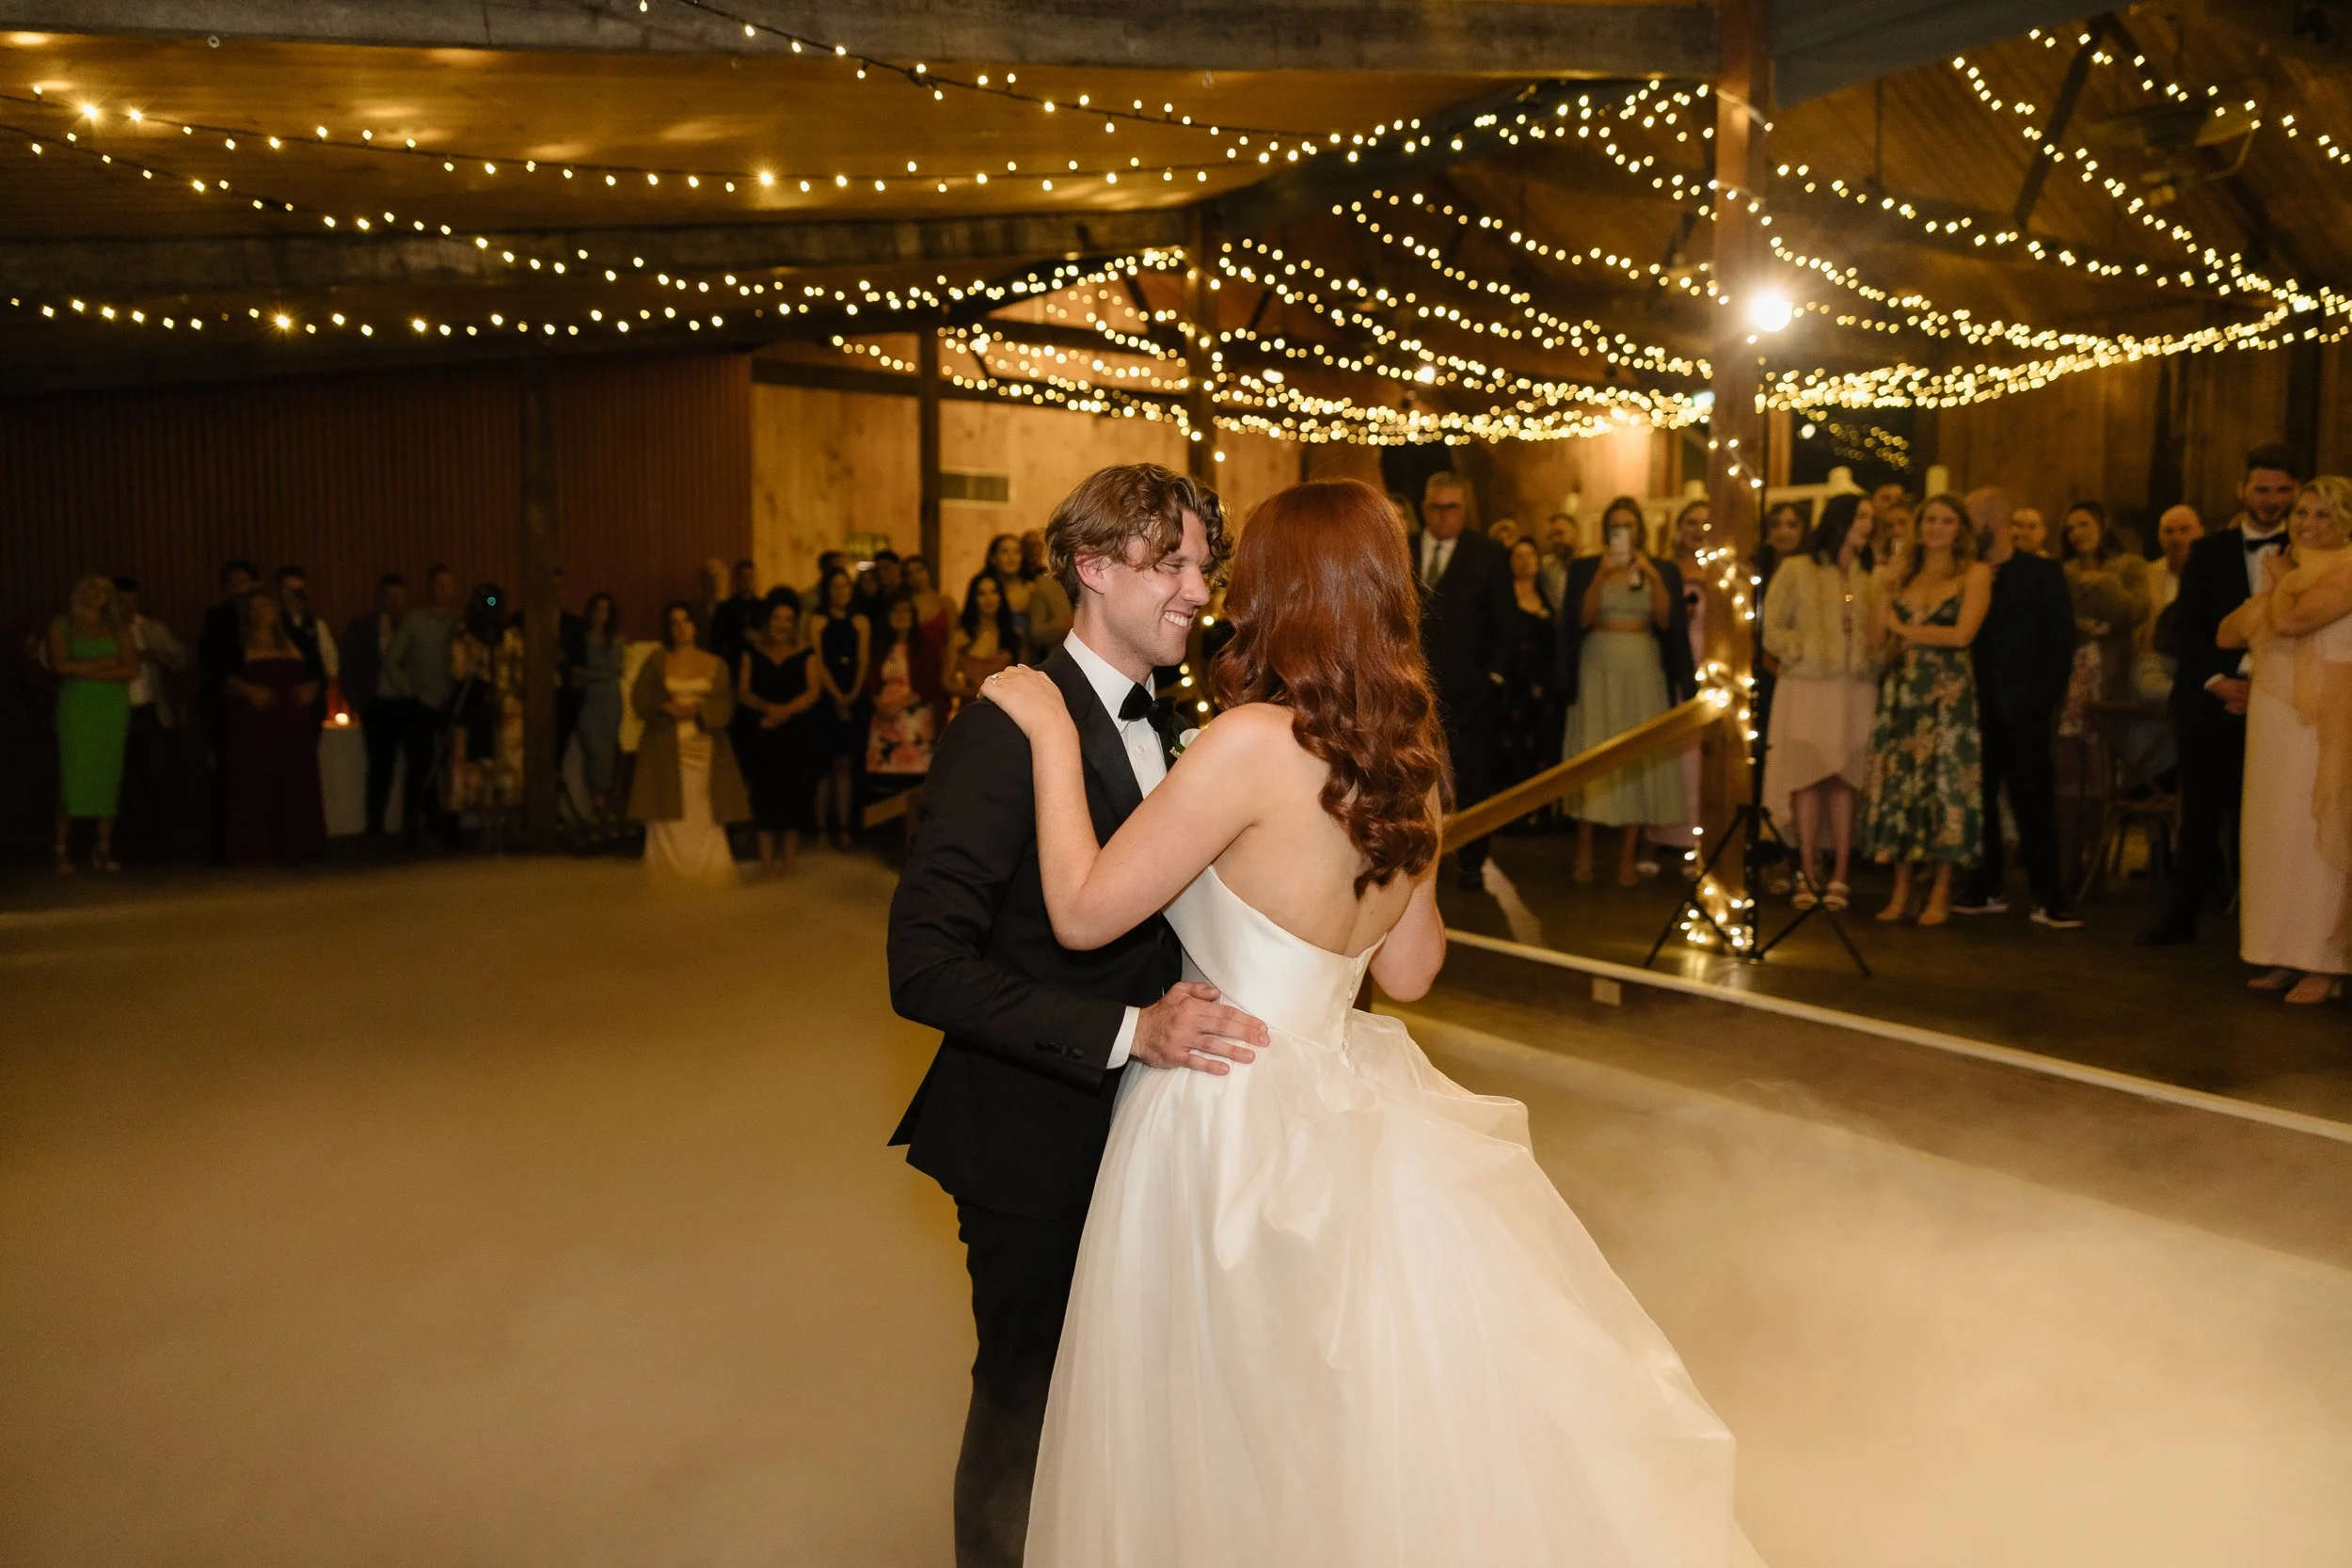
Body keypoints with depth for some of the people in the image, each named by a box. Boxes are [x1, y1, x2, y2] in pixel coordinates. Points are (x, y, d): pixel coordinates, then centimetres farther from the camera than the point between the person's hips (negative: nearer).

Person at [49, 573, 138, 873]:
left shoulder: (117, 629, 13)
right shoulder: (61, 626, 8)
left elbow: (132, 669, 2)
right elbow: (60, 665, -5)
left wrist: (86, 671, -5)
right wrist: (103, 663, -4)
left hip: (114, 706, 2)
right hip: (76, 707, -2)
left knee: (109, 776, -3)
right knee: (72, 776, -9)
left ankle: (103, 849, -1)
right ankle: (63, 849, -7)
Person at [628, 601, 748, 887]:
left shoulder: (715, 665, 10)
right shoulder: (657, 661, 10)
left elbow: (725, 705, 2)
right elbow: (639, 698, 4)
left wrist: (698, 708, -14)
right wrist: (668, 708, -11)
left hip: (704, 748, 0)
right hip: (666, 749, 0)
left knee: (704, 818, -3)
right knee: (669, 818, -5)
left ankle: (708, 878, 2)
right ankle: (670, 879, 0)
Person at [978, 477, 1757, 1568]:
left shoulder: (1254, 742, -20)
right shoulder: (1407, 756, 3)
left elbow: (1084, 913, -17)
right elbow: (1409, 969, 12)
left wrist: (1054, 736, -10)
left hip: (1237, 1119, -8)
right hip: (1342, 1100, 8)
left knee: (1253, 1450, 11)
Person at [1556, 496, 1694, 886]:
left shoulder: (1663, 570, 8)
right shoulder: (1586, 568, 5)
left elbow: (1666, 621, -2)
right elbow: (1581, 619, -5)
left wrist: (1653, 577, -13)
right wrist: (1601, 576, -15)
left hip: (1644, 671, 1)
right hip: (1598, 668, -1)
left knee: (1641, 757, -3)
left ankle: (1629, 854, 1)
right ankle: (1584, 851, -1)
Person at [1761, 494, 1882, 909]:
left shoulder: (1871, 576, 11)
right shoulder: (1797, 568, 1)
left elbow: (1881, 631, 8)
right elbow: (1772, 626, -1)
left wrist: (1874, 662, -10)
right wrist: (1803, 655, -9)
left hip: (1854, 690, 3)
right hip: (1807, 687, -3)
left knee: (1844, 780, 2)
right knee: (1808, 779, -1)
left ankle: (1840, 875, 4)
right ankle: (1808, 874, 5)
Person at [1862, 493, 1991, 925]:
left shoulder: (1975, 573, 3)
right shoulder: (1904, 572, 14)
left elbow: (1962, 634, -11)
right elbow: (1877, 640, 7)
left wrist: (1905, 628, -2)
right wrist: (1885, 593, -3)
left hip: (1949, 692, -4)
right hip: (1900, 690, 4)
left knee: (1945, 783, -2)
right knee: (1897, 782, 1)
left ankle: (1941, 894, 5)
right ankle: (1900, 892, 8)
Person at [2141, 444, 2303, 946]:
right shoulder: (2208, 551, 9)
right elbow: (2185, 626, 4)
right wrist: (2216, 680, -9)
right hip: (2208, 700, 1)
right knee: (2200, 815, 7)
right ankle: (2181, 915, 16)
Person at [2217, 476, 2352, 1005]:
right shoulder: (2291, 569, 16)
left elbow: (2291, 620, -24)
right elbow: (2227, 634, 11)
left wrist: (2282, 581, -6)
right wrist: (2269, 587, 0)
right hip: (2275, 722, 8)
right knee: (2276, 835, 7)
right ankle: (2287, 956, 13)